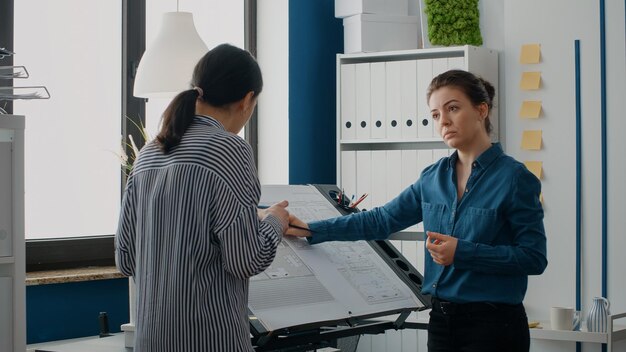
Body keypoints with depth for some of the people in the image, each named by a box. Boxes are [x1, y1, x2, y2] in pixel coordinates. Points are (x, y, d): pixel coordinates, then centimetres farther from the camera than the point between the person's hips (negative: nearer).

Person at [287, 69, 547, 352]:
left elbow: (534, 257, -12)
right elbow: (382, 220, 12)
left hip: (493, 325, -5)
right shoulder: (434, 177, 7)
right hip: (442, 319, 5)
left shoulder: (514, 178, -10)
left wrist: (462, 253, -19)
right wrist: (312, 230, 9)